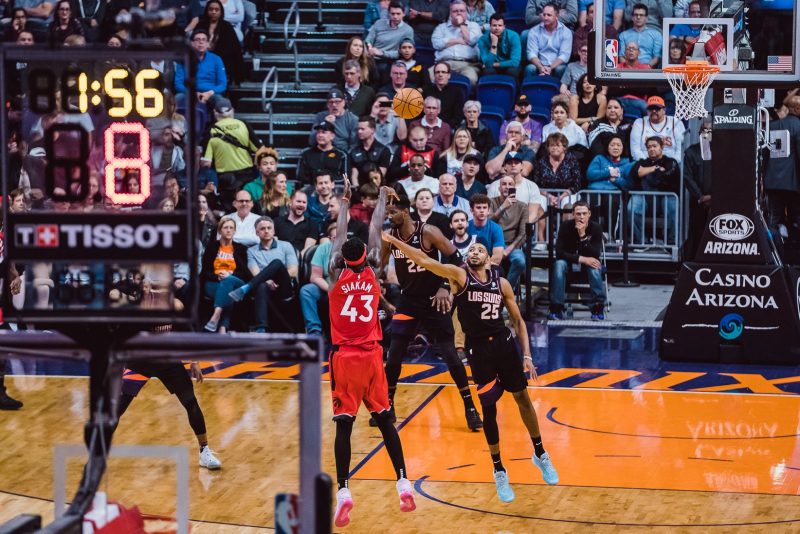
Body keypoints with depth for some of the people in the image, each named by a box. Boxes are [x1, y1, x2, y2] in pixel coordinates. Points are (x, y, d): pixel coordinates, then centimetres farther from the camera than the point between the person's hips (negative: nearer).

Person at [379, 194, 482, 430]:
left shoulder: (428, 232, -17)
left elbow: (455, 259, -11)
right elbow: (379, 266, 12)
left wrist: (445, 288, -17)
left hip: (433, 301, -4)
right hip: (408, 301, 4)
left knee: (450, 355, -4)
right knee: (393, 357, -1)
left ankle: (470, 408, 5)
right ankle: (387, 407, 15)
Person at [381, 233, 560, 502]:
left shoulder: (502, 283, 4)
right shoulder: (459, 275, -3)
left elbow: (518, 320, 10)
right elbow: (425, 261, -14)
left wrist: (527, 355, 2)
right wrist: (394, 241, -23)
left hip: (504, 344, 2)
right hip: (478, 349, -2)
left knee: (523, 399, 12)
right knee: (489, 410, 2)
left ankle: (540, 455, 33)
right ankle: (499, 472, 16)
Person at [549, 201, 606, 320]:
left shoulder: (596, 228, -16)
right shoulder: (566, 226, -15)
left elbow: (595, 255, -24)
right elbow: (559, 252, -20)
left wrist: (583, 235, -34)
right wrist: (581, 259, -30)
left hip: (588, 261, 0)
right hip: (569, 261, 0)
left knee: (594, 267, -34)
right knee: (559, 264, -33)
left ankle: (598, 308, -26)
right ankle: (556, 309, -31)